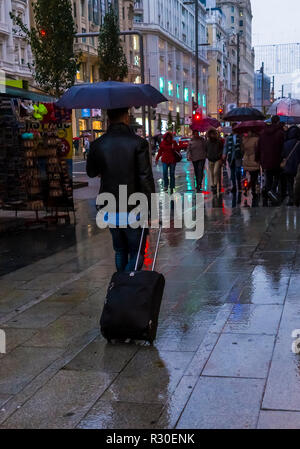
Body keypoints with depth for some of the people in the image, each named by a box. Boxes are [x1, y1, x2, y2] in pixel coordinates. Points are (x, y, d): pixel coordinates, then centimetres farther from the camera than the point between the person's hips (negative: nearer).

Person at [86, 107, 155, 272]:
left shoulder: (97, 145, -2)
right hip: (133, 211, -4)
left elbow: (91, 173, 14)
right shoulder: (138, 143, -12)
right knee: (137, 253, 6)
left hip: (110, 211, 4)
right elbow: (146, 178, -14)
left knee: (120, 251, 21)